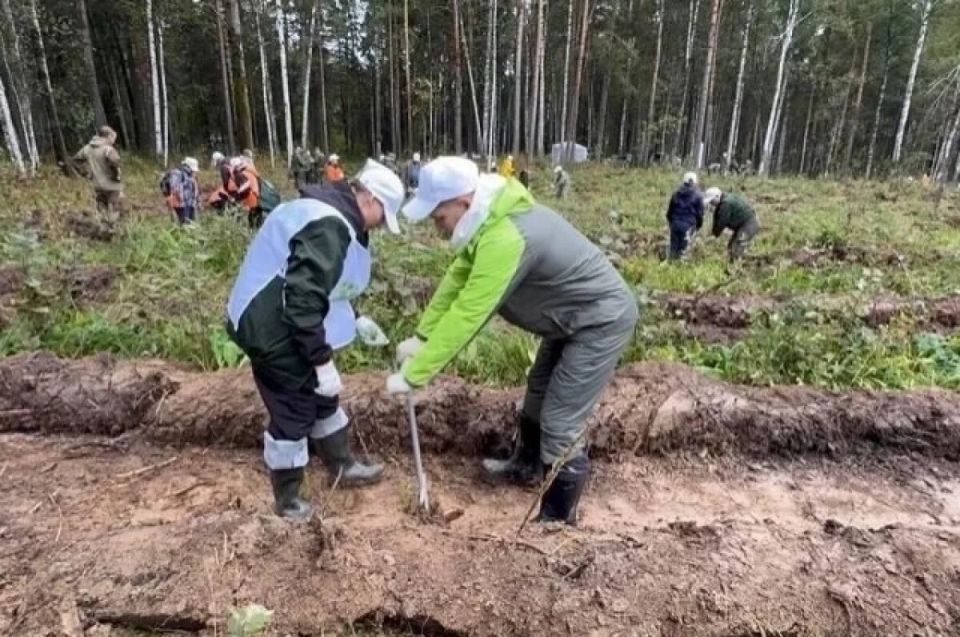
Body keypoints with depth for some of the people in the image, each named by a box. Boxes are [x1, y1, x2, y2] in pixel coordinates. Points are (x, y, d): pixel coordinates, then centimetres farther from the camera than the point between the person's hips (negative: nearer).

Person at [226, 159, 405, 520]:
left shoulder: (331, 214, 9)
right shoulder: (328, 226, -26)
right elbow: (304, 300, -30)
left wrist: (355, 322, 17)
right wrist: (323, 361, -25)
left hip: (283, 326, 11)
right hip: (274, 331, -11)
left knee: (322, 397, 21)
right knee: (294, 412, 3)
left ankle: (342, 467, 39)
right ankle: (287, 501, 23)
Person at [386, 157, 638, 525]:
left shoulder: (504, 239, -35)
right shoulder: (489, 221, -3)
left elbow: (466, 316, -32)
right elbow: (456, 281, 5)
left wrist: (412, 375, -23)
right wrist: (421, 336, 4)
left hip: (602, 320, -10)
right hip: (573, 317, 10)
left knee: (561, 424, -5)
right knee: (538, 394, 23)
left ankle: (558, 518, 14)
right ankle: (526, 467, 45)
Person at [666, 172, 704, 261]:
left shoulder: (676, 194, 11)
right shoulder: (697, 195, -1)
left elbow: (670, 211, 15)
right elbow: (699, 213, 0)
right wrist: (698, 225, 14)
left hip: (675, 224, 4)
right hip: (688, 225, -4)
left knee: (674, 249, 10)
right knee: (684, 251, -1)